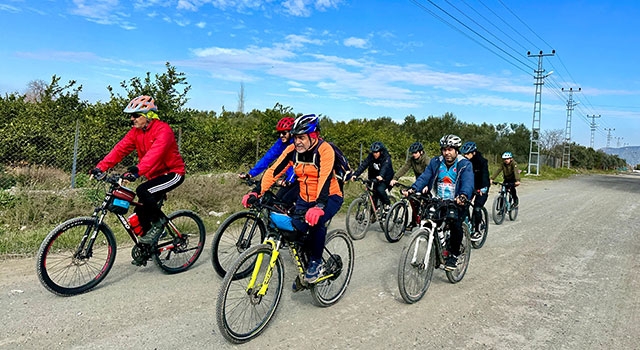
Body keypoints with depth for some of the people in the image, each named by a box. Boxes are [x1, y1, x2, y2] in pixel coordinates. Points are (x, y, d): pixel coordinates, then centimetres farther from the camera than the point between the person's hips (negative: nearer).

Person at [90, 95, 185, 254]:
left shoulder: (163, 130, -20)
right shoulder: (136, 132, 3)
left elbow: (155, 153, -36)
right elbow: (120, 149, -6)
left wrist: (137, 170, -50)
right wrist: (101, 167, -18)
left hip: (172, 173, -8)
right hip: (155, 175, 8)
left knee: (142, 191, -29)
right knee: (141, 211, 3)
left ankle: (159, 221, -5)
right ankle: (147, 247, 21)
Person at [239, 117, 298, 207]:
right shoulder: (280, 143, -2)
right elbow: (267, 158, -7)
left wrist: (288, 180, -49)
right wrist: (250, 174, -17)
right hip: (289, 177, 6)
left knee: (286, 199, -21)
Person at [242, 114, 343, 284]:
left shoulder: (324, 150, -23)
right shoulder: (292, 150, -9)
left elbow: (325, 179, -36)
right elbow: (273, 171, -13)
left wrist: (319, 206, -51)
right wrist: (256, 192, -26)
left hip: (329, 196, -5)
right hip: (305, 198, 5)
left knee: (316, 221, -32)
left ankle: (316, 262, -7)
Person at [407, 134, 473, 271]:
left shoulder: (465, 165, -6)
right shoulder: (435, 162, 5)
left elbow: (468, 183, -21)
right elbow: (424, 177, -4)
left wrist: (463, 196, -42)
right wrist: (413, 189, -22)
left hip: (456, 204, -3)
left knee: (456, 224, -24)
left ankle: (454, 255, -1)